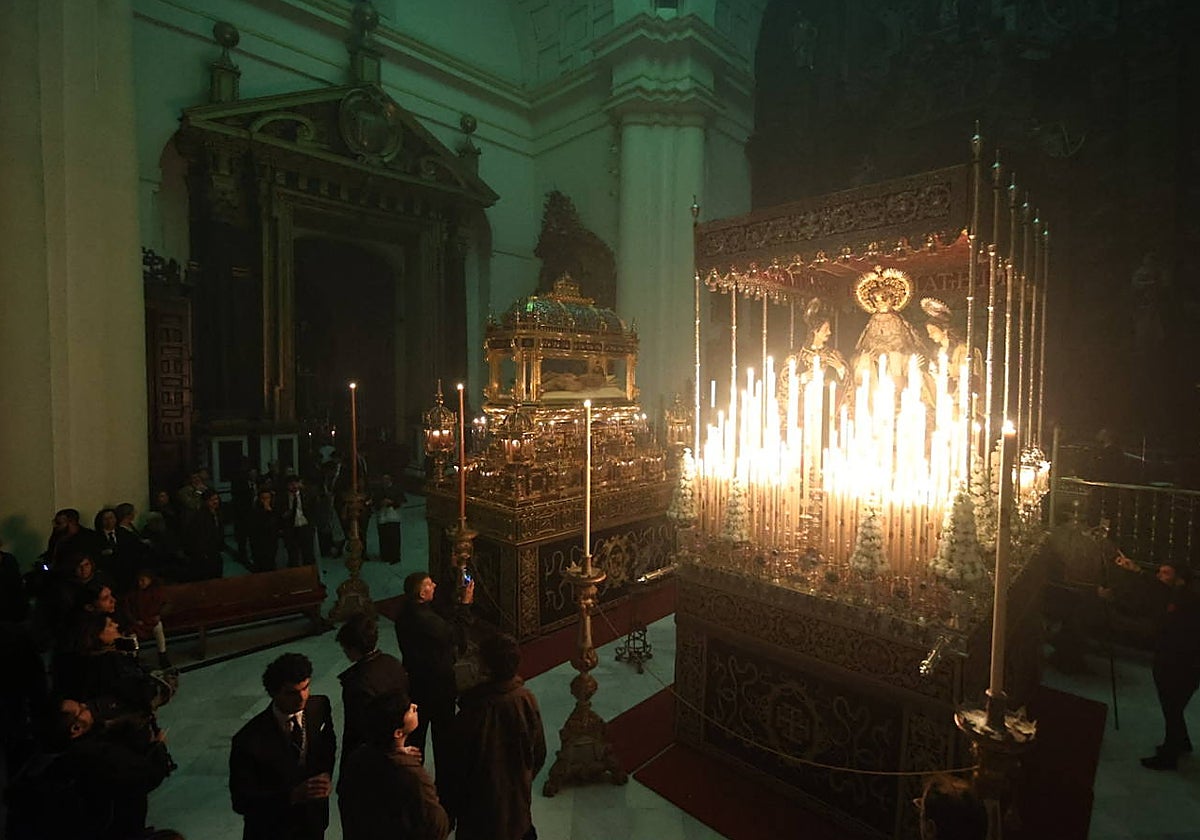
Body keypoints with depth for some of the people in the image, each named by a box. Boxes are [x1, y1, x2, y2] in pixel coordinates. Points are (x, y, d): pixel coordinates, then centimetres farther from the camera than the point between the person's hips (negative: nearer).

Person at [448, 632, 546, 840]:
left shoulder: (476, 708, -32)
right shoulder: (527, 699, -18)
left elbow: (458, 763, -18)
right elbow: (539, 753, -5)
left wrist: (453, 804, -1)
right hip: (519, 790, 4)